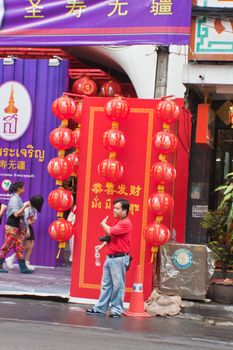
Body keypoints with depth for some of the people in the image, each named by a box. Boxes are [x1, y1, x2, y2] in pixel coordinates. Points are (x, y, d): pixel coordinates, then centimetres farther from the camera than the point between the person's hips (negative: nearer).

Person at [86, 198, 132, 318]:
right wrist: (102, 245, 9)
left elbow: (110, 231, -23)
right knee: (106, 284, 12)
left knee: (118, 285, -2)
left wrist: (103, 224, -4)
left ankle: (117, 310, 6)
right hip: (110, 257, 9)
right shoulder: (117, 222, 14)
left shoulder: (125, 223, -15)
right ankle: (100, 308, 17)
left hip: (119, 258, -9)